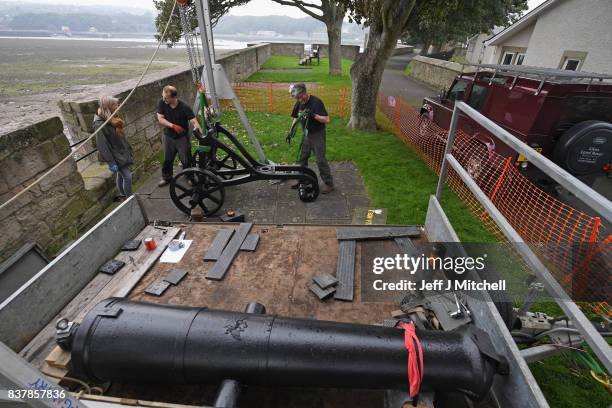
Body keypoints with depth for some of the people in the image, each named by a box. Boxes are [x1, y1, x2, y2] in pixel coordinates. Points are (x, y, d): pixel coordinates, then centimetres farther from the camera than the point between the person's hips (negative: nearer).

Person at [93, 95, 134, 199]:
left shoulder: (113, 119, 2)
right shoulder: (100, 124, -23)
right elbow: (102, 146, -22)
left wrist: (128, 149, 16)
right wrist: (111, 163, -20)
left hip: (123, 153, 8)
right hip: (116, 156, -8)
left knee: (121, 176, 19)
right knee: (127, 177, -5)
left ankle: (123, 196, 34)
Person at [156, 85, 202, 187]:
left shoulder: (184, 107, -22)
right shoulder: (162, 103, -12)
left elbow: (194, 121, -28)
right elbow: (160, 119, -12)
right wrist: (173, 126, -28)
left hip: (182, 137, -3)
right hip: (168, 136, 3)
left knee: (186, 160, 4)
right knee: (167, 159, 15)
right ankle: (166, 178, 35)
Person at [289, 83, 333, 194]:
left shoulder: (316, 102, -19)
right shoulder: (299, 103, 2)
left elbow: (327, 120, -23)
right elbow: (296, 118, 16)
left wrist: (313, 115, -34)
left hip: (317, 134, -7)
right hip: (306, 134, 7)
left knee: (320, 160, -7)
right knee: (302, 158, 12)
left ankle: (329, 184, 3)